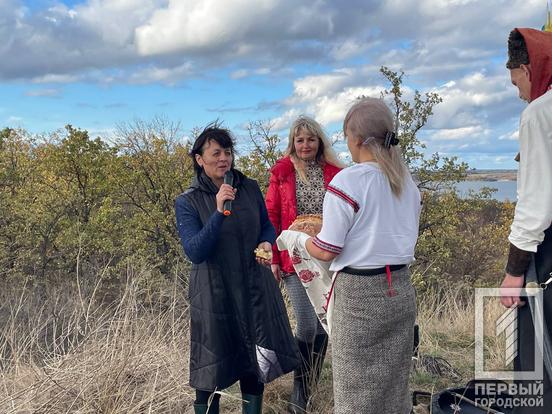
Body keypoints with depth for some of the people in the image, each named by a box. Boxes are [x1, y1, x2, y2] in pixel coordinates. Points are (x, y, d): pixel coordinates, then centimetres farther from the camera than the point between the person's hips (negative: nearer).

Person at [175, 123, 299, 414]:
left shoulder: (250, 188, 0)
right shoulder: (187, 202, -10)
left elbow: (267, 226, 13)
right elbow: (195, 252, -20)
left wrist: (266, 243, -10)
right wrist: (219, 211, -29)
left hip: (255, 286, 4)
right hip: (215, 292, -3)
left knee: (256, 360, 15)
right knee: (212, 367, 8)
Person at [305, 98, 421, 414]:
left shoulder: (347, 181, -15)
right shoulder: (408, 182, 7)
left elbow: (326, 251, -13)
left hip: (360, 294, -6)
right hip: (401, 290, 7)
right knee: (395, 385, 16)